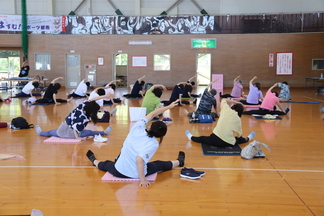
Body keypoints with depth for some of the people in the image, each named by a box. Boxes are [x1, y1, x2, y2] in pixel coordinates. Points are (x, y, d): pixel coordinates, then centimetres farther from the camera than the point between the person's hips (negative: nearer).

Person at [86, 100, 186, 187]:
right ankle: (179, 162, 50)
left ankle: (94, 161, 65)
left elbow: (152, 114, -1)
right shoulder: (153, 144, -24)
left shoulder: (137, 128, -14)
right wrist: (142, 179, -30)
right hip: (136, 175, -1)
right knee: (160, 164, 26)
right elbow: (139, 160, -35)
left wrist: (168, 106, 6)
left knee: (106, 164, 36)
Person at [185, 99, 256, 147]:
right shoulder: (238, 119, -3)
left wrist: (235, 102, 19)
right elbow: (239, 134, 6)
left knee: (202, 138, 28)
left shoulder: (226, 110, -3)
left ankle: (191, 137, 48)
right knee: (239, 139, 32)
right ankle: (248, 138, 57)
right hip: (228, 143, 0)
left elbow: (223, 100, 17)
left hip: (215, 138, 0)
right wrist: (243, 137, 27)